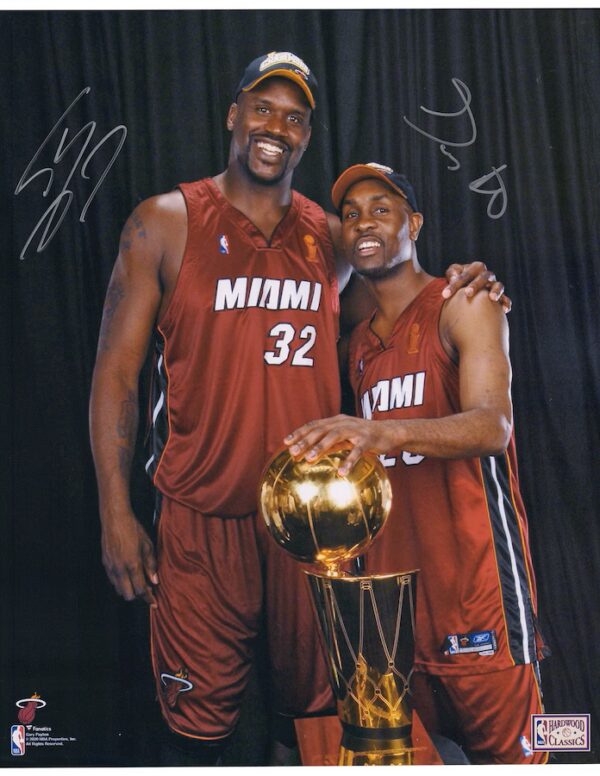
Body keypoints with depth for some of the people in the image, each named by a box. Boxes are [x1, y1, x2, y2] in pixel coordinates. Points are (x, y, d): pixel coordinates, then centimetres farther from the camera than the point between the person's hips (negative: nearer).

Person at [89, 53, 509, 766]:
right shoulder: (164, 224, -2)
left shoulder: (331, 238, 8)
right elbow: (116, 368, -3)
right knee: (200, 720, 6)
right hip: (202, 517, -3)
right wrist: (115, 513, -10)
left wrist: (457, 289, 2)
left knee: (313, 706, 14)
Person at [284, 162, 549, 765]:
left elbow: (493, 425, -20)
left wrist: (387, 432, -37)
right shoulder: (360, 342, 18)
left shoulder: (462, 305, -3)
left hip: (472, 565, -6)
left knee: (503, 748, -4)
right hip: (391, 572, 6)